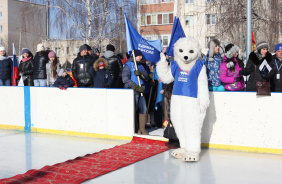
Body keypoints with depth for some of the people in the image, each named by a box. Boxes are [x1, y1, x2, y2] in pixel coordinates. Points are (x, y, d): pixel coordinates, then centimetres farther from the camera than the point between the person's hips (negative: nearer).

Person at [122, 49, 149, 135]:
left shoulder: (140, 65, 17)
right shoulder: (128, 65, -5)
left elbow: (146, 76, 7)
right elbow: (125, 79, -14)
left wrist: (140, 73, -15)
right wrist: (137, 88, -17)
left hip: (141, 90, 7)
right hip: (132, 91, -7)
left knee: (143, 109, 6)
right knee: (133, 110, -2)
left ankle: (142, 129, 14)